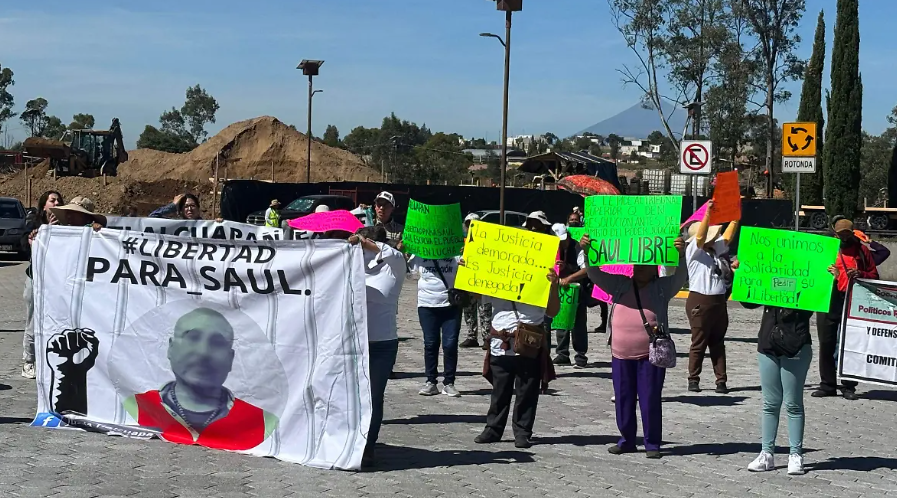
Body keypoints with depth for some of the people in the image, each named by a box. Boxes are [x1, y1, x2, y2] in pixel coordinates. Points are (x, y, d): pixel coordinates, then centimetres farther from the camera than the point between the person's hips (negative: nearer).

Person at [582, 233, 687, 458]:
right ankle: (627, 440, 22)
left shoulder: (663, 287, 4)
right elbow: (595, 274, 5)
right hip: (621, 354, 3)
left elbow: (680, 276, -10)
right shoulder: (620, 284, 10)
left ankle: (652, 444, 10)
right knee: (623, 399, 10)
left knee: (650, 400, 0)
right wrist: (586, 252, -11)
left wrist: (681, 255, -28)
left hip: (651, 355, -3)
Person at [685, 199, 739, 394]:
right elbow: (700, 236, -19)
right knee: (699, 343, -1)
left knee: (718, 343, 7)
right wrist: (708, 213, -28)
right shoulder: (694, 251, -5)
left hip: (719, 301, 7)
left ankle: (721, 380, 8)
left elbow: (728, 236, 17)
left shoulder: (716, 249, 15)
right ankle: (693, 380, 7)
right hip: (700, 302, -6)